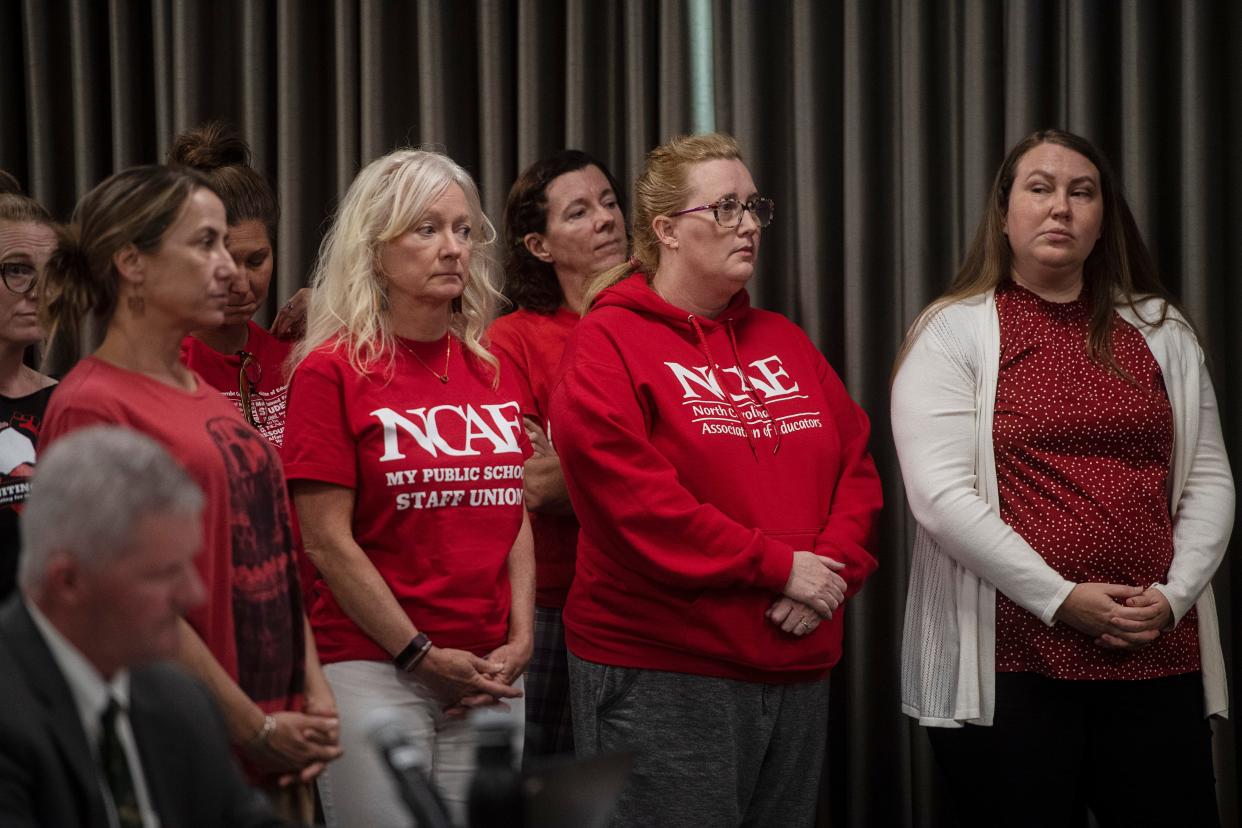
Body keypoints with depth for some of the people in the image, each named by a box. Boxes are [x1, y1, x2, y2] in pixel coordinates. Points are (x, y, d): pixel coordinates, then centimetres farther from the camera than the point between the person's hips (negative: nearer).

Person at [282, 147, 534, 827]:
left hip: (489, 678, 5)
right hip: (371, 666, -5)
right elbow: (328, 543, -9)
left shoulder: (493, 371, 11)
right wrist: (423, 656, -10)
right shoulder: (334, 370, -5)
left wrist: (518, 642, 2)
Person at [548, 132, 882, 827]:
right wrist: (778, 567, -14)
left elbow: (857, 467, 13)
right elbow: (635, 499, -16)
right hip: (664, 679, -7)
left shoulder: (783, 341, 17)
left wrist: (835, 571, -6)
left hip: (797, 663, 7)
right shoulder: (610, 342, -5)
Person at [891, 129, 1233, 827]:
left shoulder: (1163, 331, 12)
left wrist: (1174, 595, -6)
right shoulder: (954, 332, 0)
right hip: (1009, 664, -3)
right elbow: (942, 497, -10)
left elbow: (1209, 481, 10)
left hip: (1159, 659, 3)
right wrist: (1061, 598, -15)